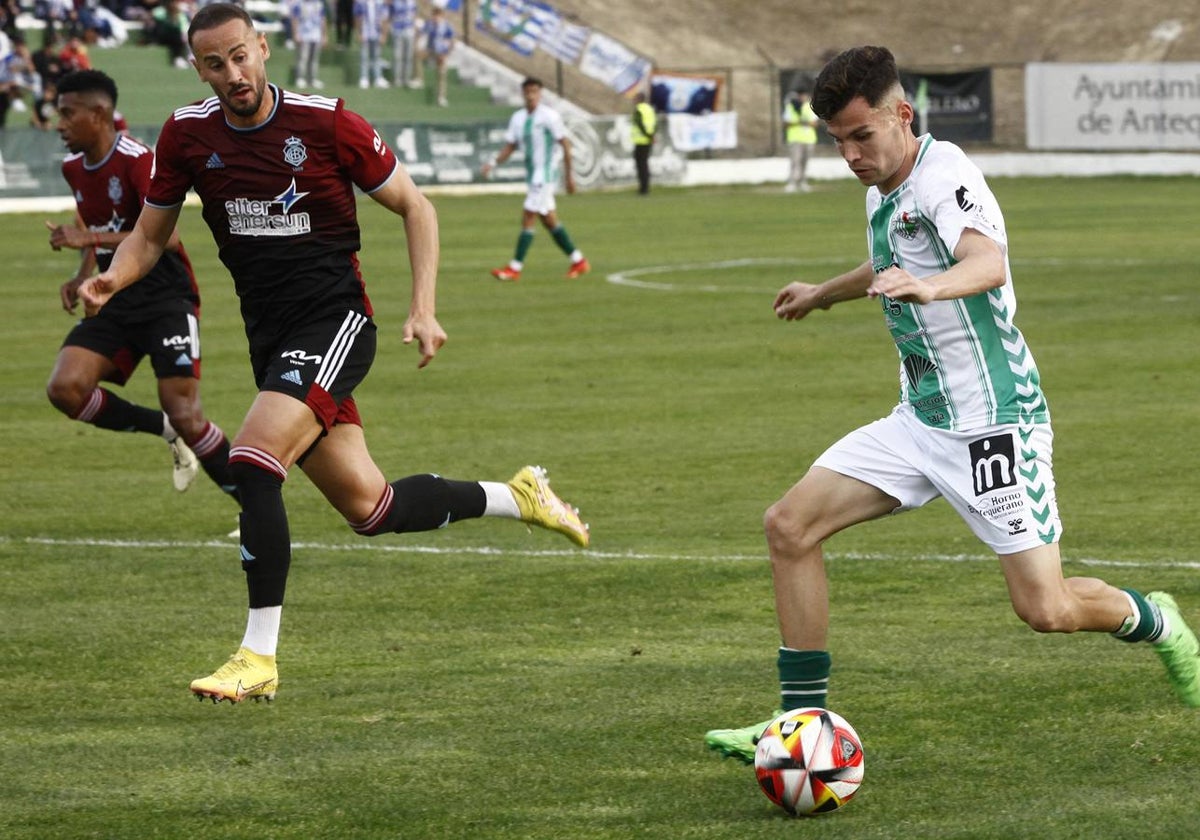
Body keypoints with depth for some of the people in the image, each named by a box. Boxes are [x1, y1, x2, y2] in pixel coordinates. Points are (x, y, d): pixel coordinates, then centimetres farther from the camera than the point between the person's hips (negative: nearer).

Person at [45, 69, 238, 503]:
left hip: (167, 300, -7)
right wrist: (81, 279, 6)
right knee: (64, 388, -14)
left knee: (183, 413, -16)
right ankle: (164, 430, 7)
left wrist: (90, 238, -31)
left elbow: (167, 237, -27)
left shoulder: (137, 161, -17)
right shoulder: (75, 168, 8)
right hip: (118, 303, 7)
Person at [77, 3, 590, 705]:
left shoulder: (327, 122, -11)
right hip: (271, 339, 5)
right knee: (370, 509, 5)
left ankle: (259, 657, -20)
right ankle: (516, 498, 30)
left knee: (253, 463, -25)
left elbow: (414, 206, 0)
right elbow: (150, 234, 13)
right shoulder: (187, 135, 0)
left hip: (336, 322, -5)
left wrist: (424, 310, -10)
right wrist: (113, 278, -10)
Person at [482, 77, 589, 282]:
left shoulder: (549, 116, -11)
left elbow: (565, 144, -8)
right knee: (550, 221, 12)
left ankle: (515, 268, -8)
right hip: (531, 175, 8)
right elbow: (510, 146, 11)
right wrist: (493, 163, -7)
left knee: (528, 219, -10)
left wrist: (568, 175, -9)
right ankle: (579, 261, 20)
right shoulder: (518, 118, 9)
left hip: (545, 174, -8)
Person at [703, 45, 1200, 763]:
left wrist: (929, 285, -59)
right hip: (921, 420, 9)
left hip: (996, 421, -9)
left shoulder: (943, 173, -18)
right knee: (790, 527, -4)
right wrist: (824, 294, 50)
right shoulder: (883, 192, 9)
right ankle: (803, 720, 1)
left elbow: (988, 262, -38)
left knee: (1045, 610, -11)